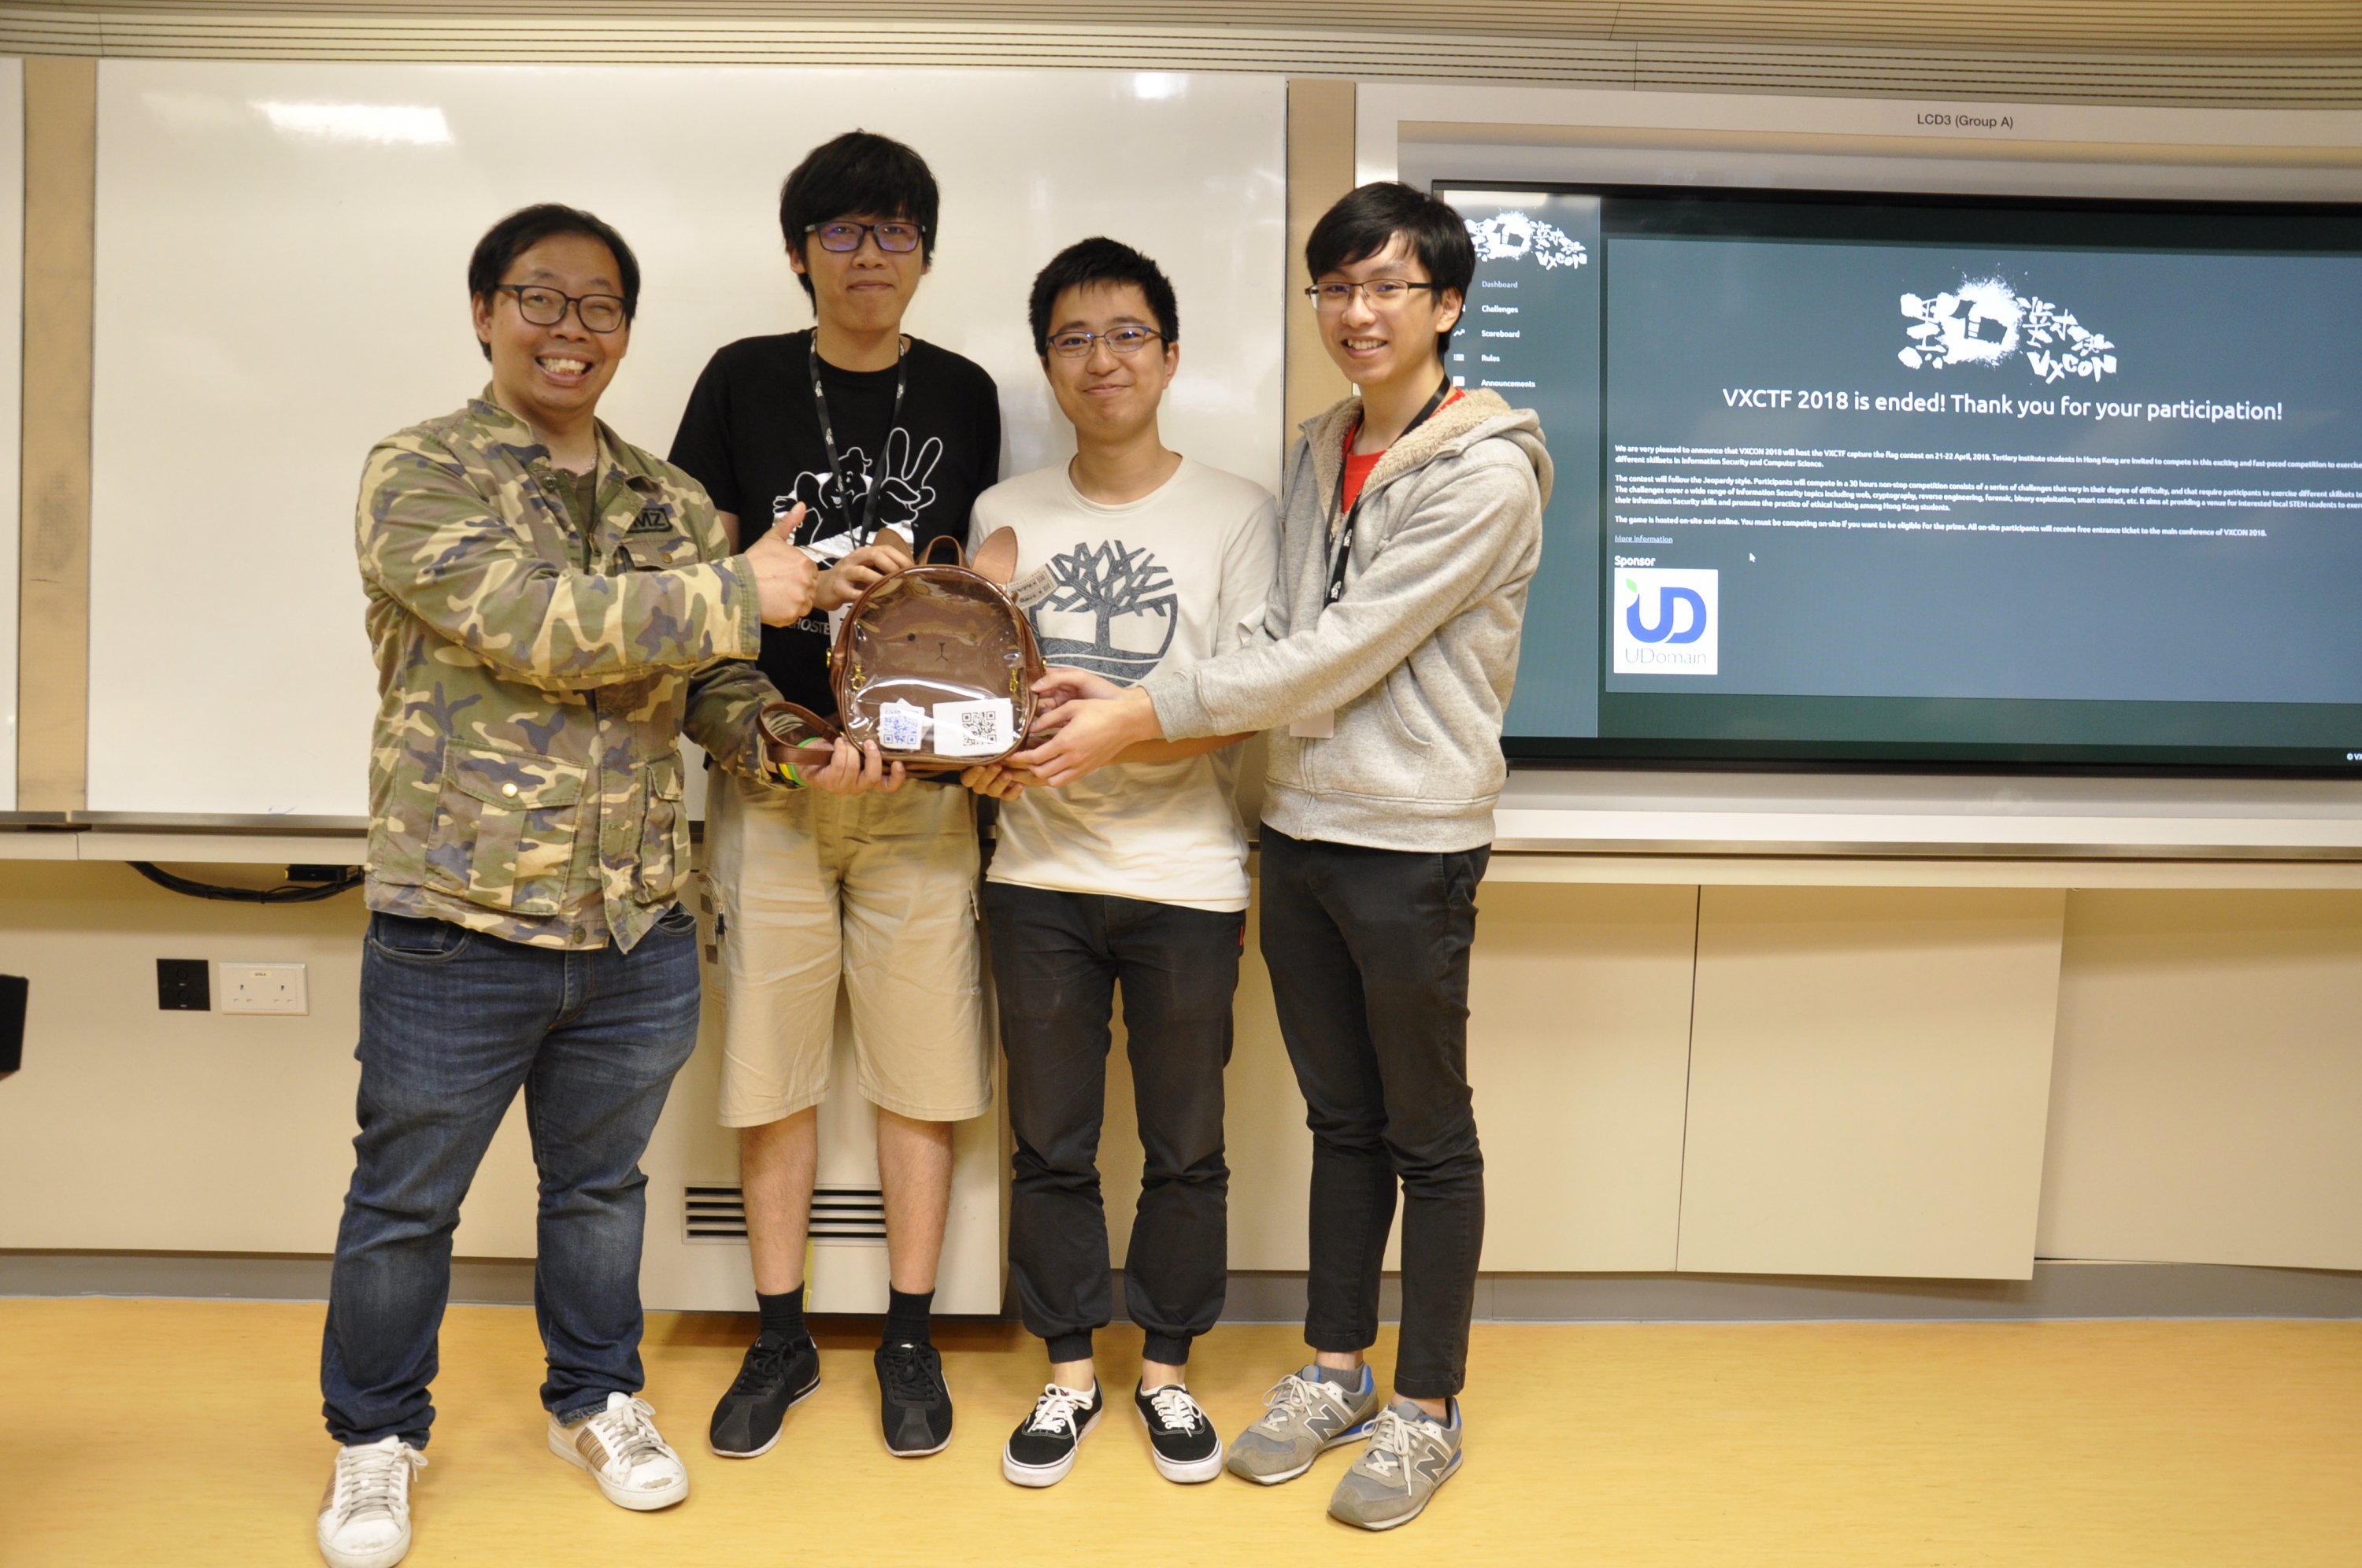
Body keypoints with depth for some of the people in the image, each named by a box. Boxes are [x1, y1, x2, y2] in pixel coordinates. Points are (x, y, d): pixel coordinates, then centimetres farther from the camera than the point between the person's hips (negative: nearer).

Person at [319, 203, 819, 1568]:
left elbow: (711, 686, 11)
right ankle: (377, 1434, 36)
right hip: (459, 925, -4)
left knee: (601, 1186, 20)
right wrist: (739, 592, -19)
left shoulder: (672, 504, 10)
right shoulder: (420, 475, -6)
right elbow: (528, 622, -22)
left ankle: (598, 1397, 41)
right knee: (406, 1202, 14)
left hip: (639, 931, 4)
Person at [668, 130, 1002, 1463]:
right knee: (773, 1058, 6)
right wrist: (803, 578, -14)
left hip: (919, 774, 1)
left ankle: (910, 1340, 20)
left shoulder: (962, 396, 8)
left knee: (918, 1059, 4)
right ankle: (782, 1340, 23)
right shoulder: (745, 382, 5)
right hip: (772, 766, 0)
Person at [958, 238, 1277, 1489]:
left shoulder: (1236, 516, -2)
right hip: (1039, 877, 2)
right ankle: (1067, 1373, 30)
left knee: (1184, 1148, 10)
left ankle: (1167, 1372, 30)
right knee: (1050, 1146, 12)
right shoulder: (1004, 515, 7)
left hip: (1183, 880, -2)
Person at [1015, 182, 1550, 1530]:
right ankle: (1337, 1375, 34)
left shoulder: (1486, 472, -14)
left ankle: (1427, 1412, 25)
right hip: (1301, 826, 7)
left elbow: (1344, 653, -20)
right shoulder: (1321, 452, 10)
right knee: (1341, 1119, 18)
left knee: (1429, 1136, 8)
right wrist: (1127, 709, -4)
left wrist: (1147, 716, -17)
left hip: (1413, 843, -7)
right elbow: (1289, 647, 9)